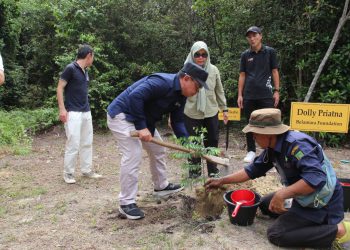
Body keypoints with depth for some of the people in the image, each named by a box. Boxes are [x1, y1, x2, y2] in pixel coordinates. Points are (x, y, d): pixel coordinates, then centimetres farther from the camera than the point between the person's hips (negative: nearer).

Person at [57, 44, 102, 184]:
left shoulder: (85, 71, 13)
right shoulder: (71, 68, -9)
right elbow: (60, 88, -10)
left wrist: (86, 107, 18)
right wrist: (62, 109, -15)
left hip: (86, 112, 8)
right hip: (73, 113, -8)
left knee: (87, 143, 11)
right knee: (73, 144, -6)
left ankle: (87, 170, 22)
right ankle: (68, 173, 8)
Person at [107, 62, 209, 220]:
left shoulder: (180, 95, 2)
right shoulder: (162, 83, -29)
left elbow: (177, 121, 6)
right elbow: (134, 97, -37)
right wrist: (141, 127, -35)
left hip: (143, 120, 10)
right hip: (122, 115, -10)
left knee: (158, 150, 16)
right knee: (133, 156, -17)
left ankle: (161, 186, 35)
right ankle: (126, 203, -6)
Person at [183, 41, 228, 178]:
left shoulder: (213, 70, 0)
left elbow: (219, 91, 9)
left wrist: (224, 109, 10)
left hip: (211, 113, 3)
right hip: (192, 114, -2)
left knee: (212, 142, 12)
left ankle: (213, 171, 28)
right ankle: (194, 172, 25)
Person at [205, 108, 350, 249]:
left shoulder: (297, 144, -29)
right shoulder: (272, 148, 0)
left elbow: (316, 178, -39)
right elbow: (253, 170, 8)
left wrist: (281, 195, -39)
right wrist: (221, 181, 8)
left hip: (321, 204, -9)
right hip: (303, 198, 10)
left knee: (275, 234, -11)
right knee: (265, 204, 19)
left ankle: (338, 230, -8)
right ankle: (312, 221, 10)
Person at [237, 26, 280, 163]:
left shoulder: (270, 52, 4)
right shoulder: (245, 55, 8)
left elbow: (275, 72, 5)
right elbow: (242, 75, 10)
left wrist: (277, 91, -1)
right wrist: (240, 95, 4)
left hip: (266, 95, -2)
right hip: (249, 96, 2)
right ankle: (251, 151, 19)